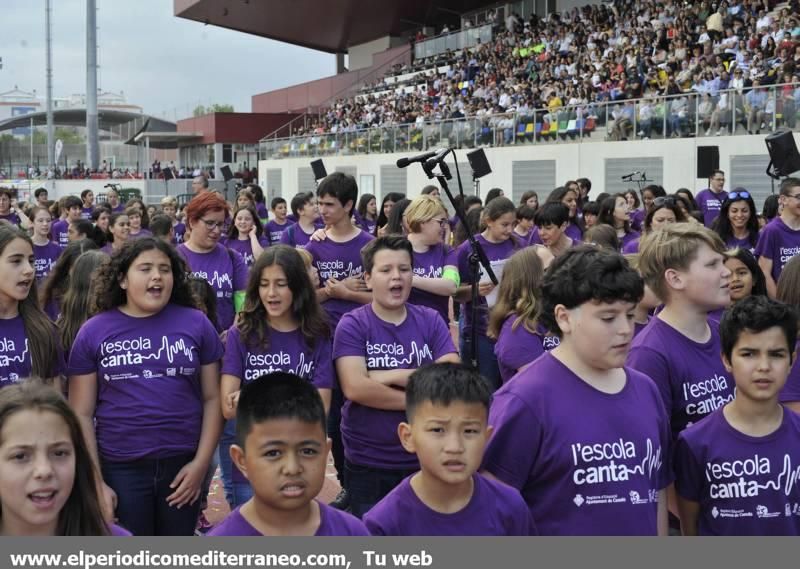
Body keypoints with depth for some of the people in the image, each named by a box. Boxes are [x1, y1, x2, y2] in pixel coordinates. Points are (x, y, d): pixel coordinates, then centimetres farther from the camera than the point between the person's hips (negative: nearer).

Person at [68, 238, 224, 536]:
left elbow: (212, 398, 3)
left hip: (182, 465, 1)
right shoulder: (94, 331, -1)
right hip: (120, 469, -1)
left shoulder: (195, 323, 0)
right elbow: (82, 413, 0)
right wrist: (95, 482, -5)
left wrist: (201, 462, -4)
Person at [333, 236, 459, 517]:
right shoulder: (352, 325, -7)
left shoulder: (430, 320, 1)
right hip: (367, 463, -2)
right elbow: (355, 388, -20)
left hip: (425, 459, 2)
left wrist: (392, 376, -16)